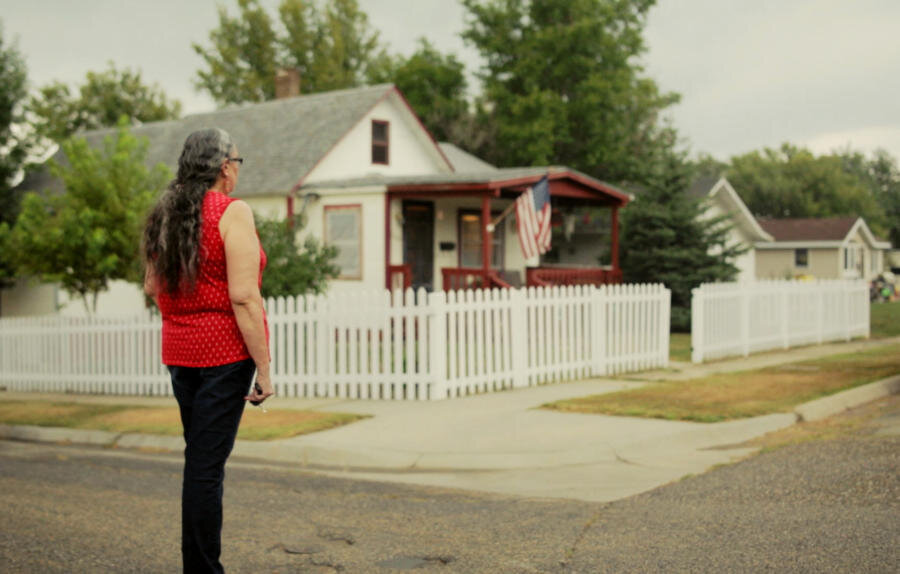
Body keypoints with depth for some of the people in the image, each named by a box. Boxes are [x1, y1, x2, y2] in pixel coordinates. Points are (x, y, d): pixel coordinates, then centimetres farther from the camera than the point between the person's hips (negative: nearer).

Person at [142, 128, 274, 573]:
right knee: (208, 463, -3)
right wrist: (263, 368, -15)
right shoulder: (232, 212, -12)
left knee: (199, 457, 16)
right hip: (225, 350, -7)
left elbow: (151, 288, 17)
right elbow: (243, 297, -18)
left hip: (178, 351, 7)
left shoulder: (163, 214, 10)